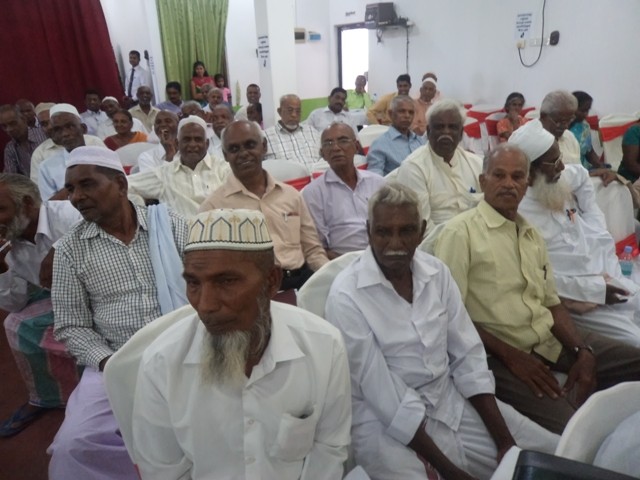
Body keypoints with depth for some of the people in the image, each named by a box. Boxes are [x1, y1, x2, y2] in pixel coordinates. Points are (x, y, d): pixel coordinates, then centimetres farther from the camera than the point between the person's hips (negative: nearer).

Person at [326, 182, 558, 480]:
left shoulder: (436, 272, -2)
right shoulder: (345, 296, -19)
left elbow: (468, 356, 0)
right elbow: (383, 395, -19)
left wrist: (505, 440, -6)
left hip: (451, 402, 5)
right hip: (385, 422, -4)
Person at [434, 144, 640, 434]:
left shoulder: (532, 234, 16)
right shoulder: (459, 232, -10)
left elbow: (551, 302, 16)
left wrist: (583, 351, 0)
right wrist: (511, 356, -16)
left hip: (553, 340, 8)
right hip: (499, 353, -8)